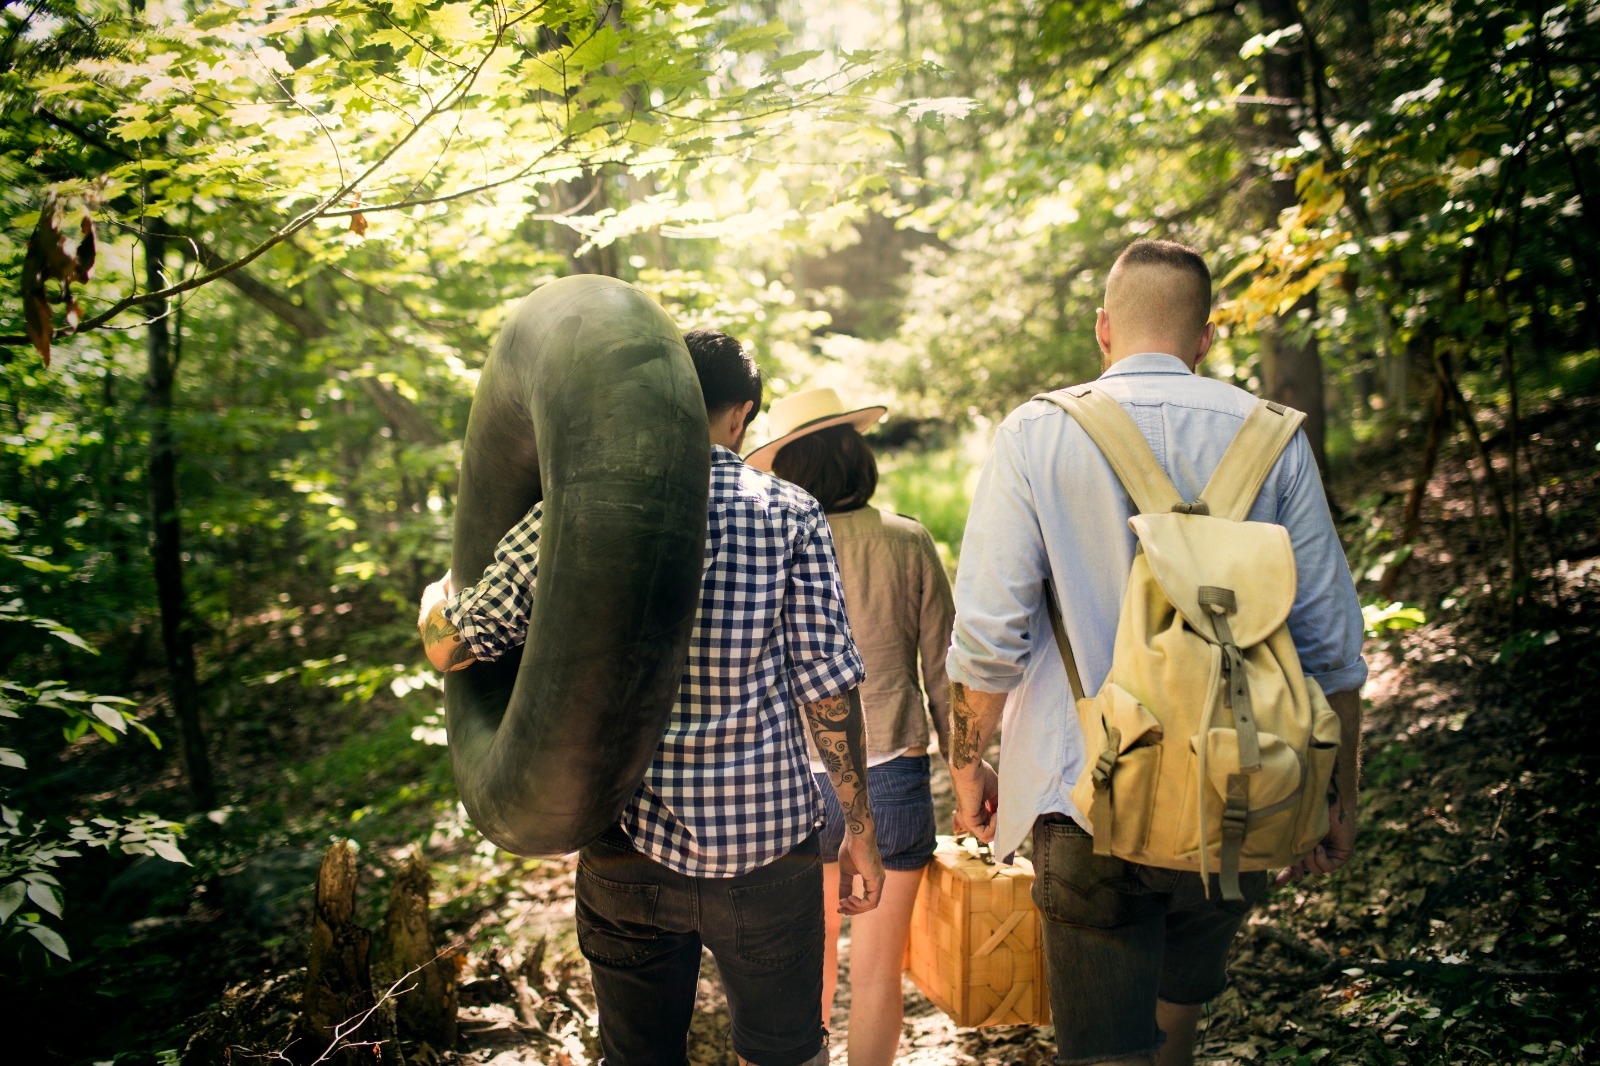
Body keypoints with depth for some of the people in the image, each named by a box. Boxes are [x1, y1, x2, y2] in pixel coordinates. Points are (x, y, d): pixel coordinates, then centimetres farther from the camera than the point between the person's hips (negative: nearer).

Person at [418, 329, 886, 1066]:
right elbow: (827, 689, -7)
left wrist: (435, 596, 25)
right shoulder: (789, 515, -7)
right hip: (767, 841, -1)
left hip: (628, 847, 1)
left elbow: (450, 647, 2)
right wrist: (860, 831, 4)